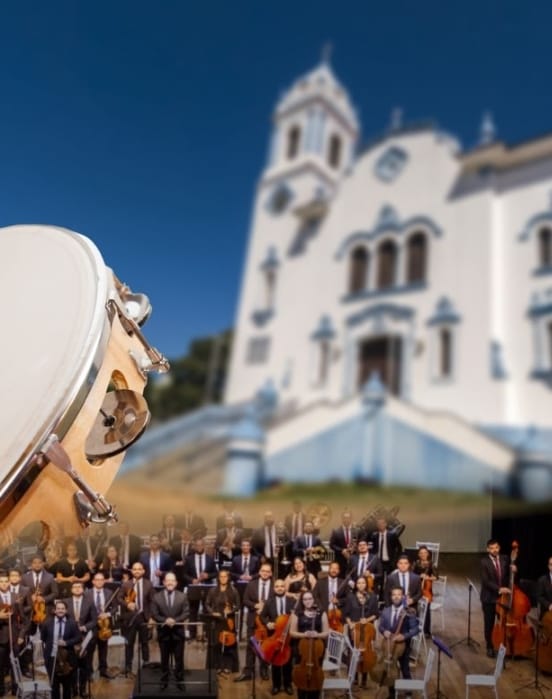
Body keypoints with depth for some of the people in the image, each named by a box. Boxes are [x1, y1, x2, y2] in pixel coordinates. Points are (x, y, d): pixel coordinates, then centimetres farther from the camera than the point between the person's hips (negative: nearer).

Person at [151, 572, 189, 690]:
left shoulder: (182, 596, -1)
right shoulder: (157, 597, -2)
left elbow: (186, 613, -4)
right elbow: (154, 614, -6)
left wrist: (175, 620, -18)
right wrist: (165, 620, -20)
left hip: (178, 632, 0)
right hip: (163, 632, 0)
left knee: (179, 658, 7)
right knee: (164, 659, 11)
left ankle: (180, 680, 19)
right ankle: (164, 680, 24)